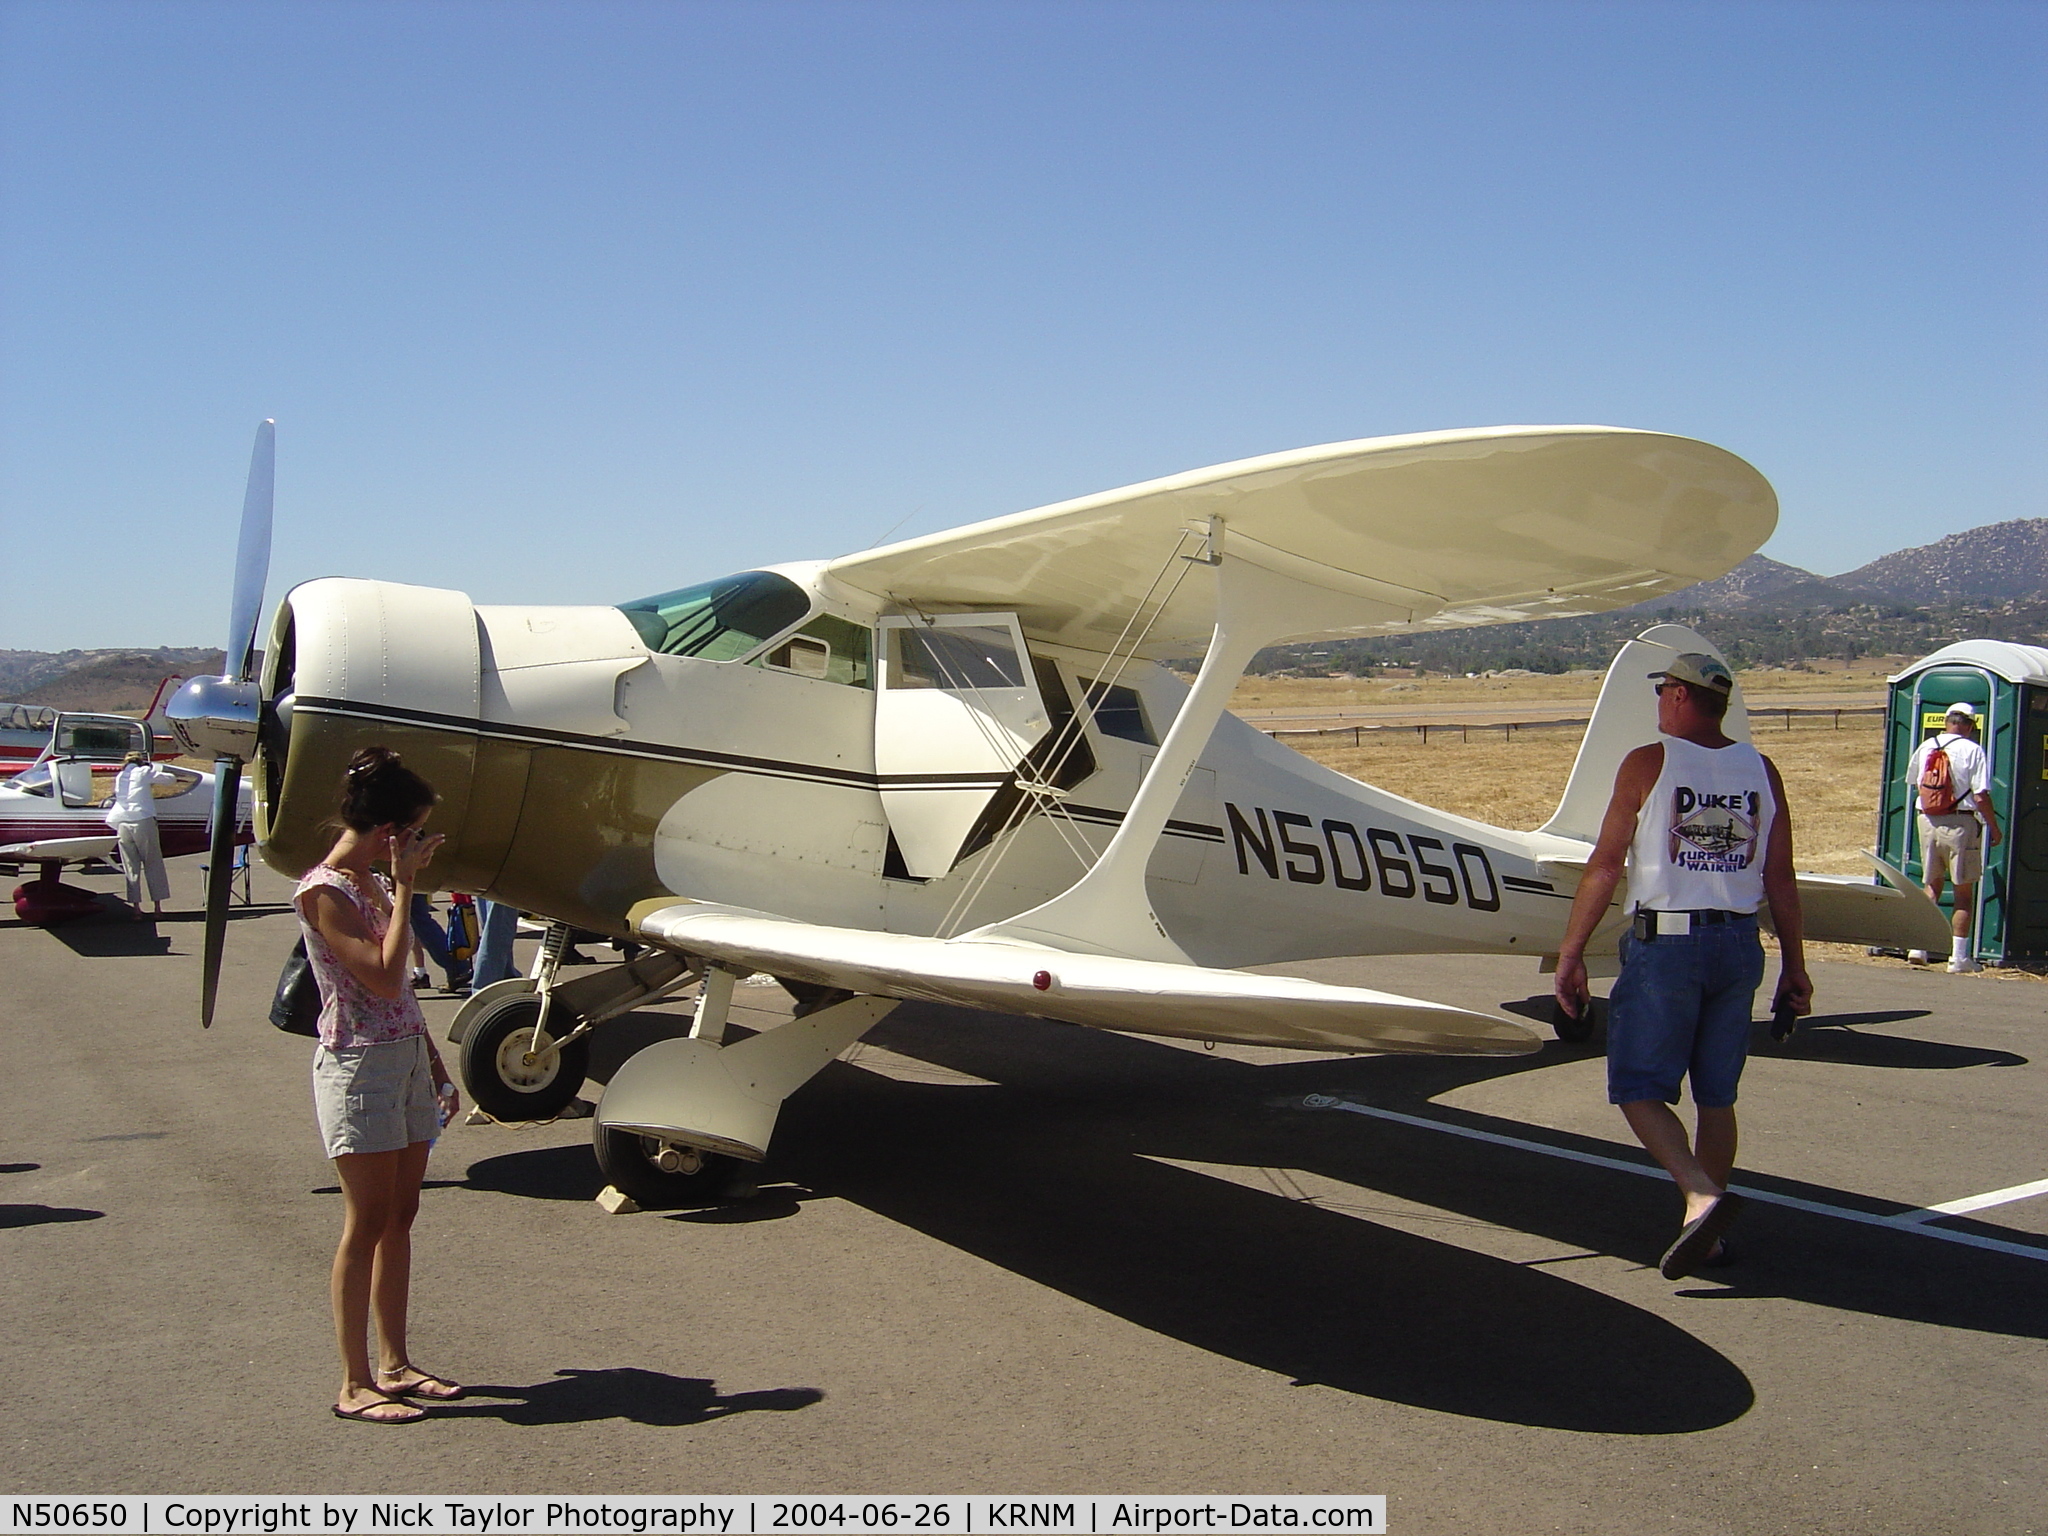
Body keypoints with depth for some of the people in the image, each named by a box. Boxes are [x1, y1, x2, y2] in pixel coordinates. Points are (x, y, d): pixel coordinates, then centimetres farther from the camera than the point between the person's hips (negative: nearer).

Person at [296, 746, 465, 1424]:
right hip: (358, 1067, -8)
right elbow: (384, 978, -23)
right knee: (367, 1223, -3)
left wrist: (437, 1067, 18)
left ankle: (394, 1364, 19)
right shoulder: (324, 892, -14)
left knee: (401, 1216, 11)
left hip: (406, 1059, 9)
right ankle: (355, 1384, 6)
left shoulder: (375, 885, 12)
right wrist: (404, 888, -18)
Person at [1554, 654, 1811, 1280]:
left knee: (1638, 1088, 1)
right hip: (1740, 945, 5)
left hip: (1666, 943, -5)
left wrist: (1570, 952, -4)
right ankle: (1708, 1234, 19)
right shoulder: (1760, 770, 7)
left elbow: (1605, 866, -8)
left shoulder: (1648, 763, -6)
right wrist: (1794, 964, 15)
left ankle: (1702, 1194, -20)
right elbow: (1781, 879, 7)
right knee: (1716, 1096, 13)